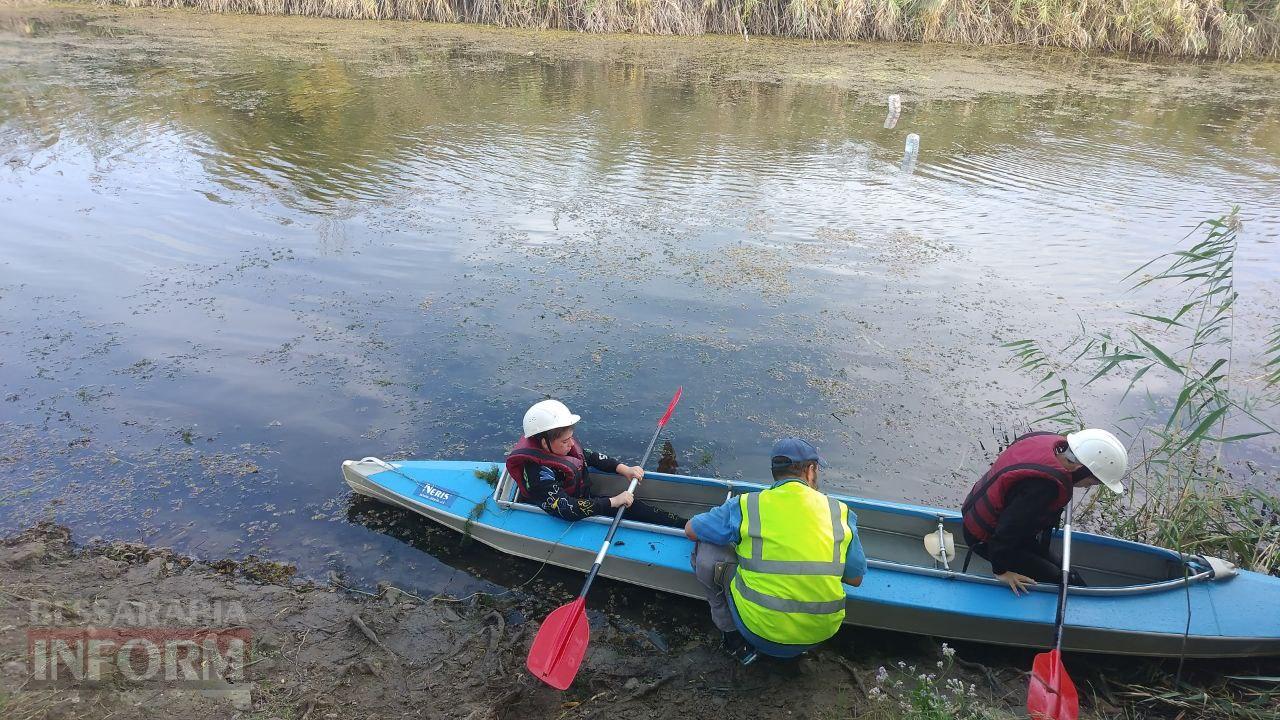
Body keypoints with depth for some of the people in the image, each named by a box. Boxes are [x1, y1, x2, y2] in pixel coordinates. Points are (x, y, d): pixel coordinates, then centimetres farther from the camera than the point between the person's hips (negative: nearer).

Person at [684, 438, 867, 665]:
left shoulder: (745, 506, -6)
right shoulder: (840, 512, -1)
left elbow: (690, 530, 9)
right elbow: (855, 579, 7)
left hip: (760, 631, -3)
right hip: (822, 632, 3)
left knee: (707, 549, 10)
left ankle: (734, 638, 14)